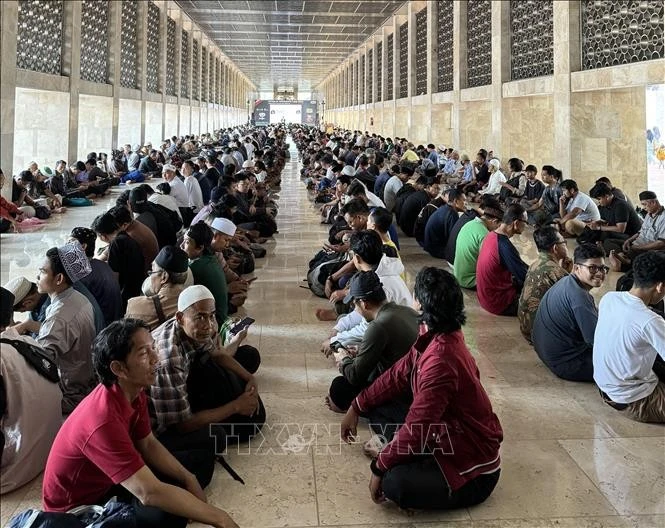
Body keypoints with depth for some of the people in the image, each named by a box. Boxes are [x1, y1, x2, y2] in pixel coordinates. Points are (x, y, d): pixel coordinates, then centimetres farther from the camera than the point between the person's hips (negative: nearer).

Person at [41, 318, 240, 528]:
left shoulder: (134, 391, -8)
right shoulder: (103, 421, -36)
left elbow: (148, 444, 6)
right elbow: (149, 493, -40)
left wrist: (188, 478, -9)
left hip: (111, 481, 9)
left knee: (201, 459, 8)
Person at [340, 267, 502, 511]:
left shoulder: (440, 361, -33)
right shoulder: (435, 338, -2)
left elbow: (416, 429, -29)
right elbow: (398, 376, 12)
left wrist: (379, 467, -16)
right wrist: (357, 407, 12)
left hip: (473, 471, -9)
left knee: (395, 483, -33)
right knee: (377, 408, 5)